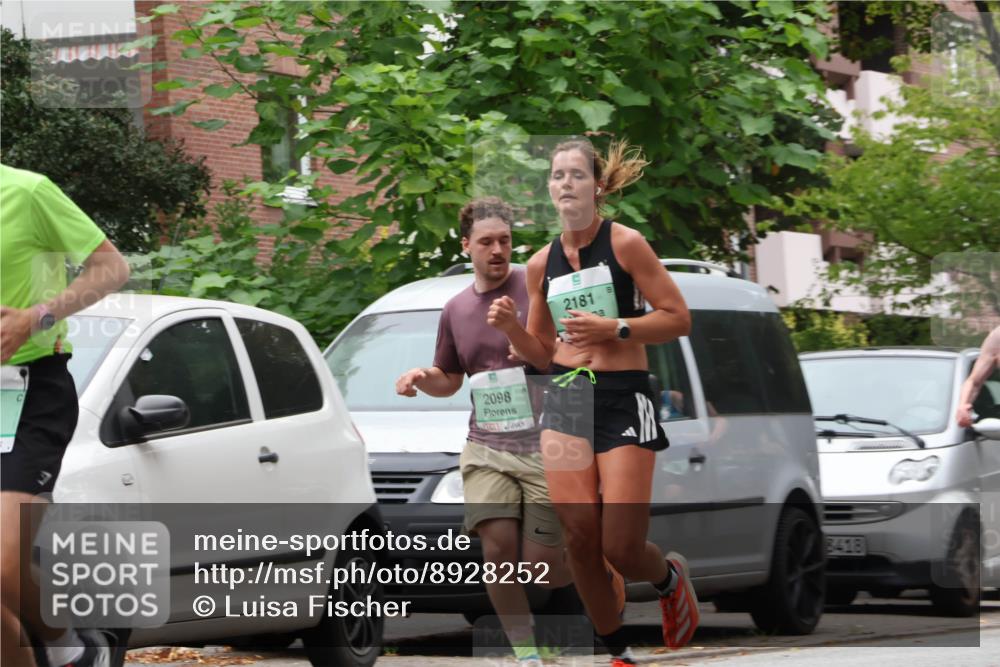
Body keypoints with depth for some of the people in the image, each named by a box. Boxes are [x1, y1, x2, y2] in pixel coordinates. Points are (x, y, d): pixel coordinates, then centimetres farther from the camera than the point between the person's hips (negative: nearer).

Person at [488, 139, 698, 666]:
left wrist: (613, 328, -16)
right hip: (565, 397, 4)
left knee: (621, 548, -9)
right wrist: (511, 328, -2)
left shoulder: (626, 244, -4)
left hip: (624, 398, -4)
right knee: (579, 536, -7)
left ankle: (669, 576, 28)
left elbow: (679, 319, -5)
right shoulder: (541, 263, 10)